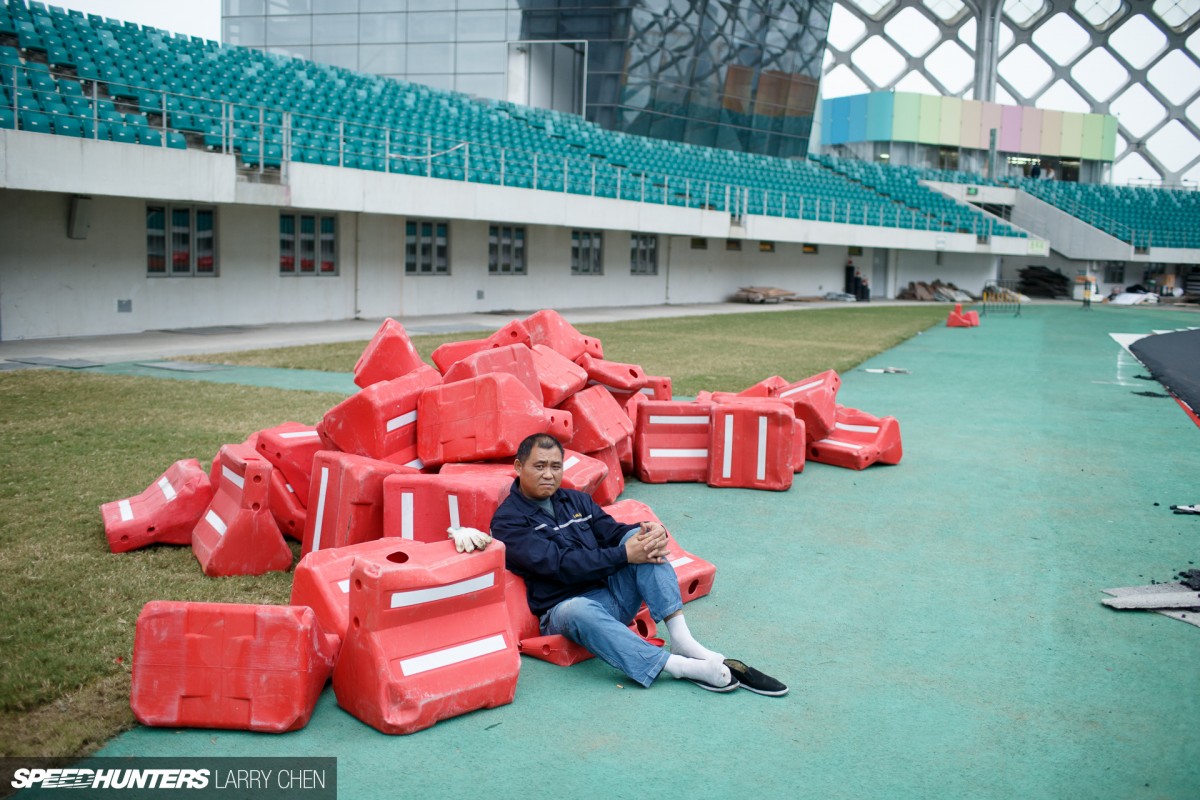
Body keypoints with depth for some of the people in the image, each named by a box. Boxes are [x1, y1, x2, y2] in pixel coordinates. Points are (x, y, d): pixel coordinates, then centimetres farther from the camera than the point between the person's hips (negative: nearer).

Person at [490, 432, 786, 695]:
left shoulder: (575, 500, 17)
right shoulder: (508, 521, -5)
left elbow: (613, 532, 12)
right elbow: (559, 563, -16)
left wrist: (653, 532, -13)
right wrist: (625, 555, -22)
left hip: (612, 595, 6)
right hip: (563, 608, -6)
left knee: (640, 535, -17)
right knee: (578, 611, -41)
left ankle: (682, 640, -28)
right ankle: (679, 666, -42)